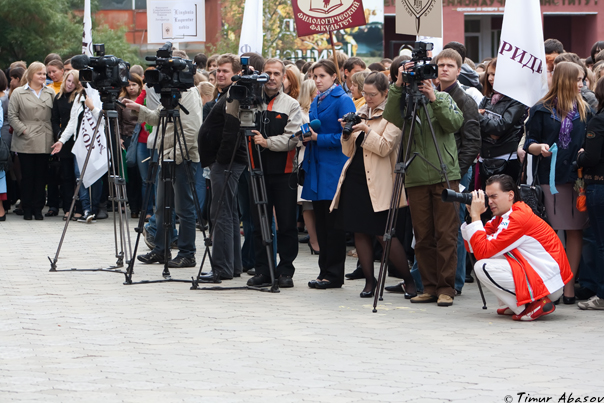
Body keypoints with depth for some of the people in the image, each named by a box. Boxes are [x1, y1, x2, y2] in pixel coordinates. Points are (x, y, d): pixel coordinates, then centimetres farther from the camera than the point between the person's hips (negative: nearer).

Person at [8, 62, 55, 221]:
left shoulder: (50, 93, 11)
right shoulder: (18, 93, 3)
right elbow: (12, 116, -1)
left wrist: (53, 132, -1)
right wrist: (23, 130, -9)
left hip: (44, 142, 2)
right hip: (26, 142, -2)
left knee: (41, 176, 3)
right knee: (28, 175, 0)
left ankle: (38, 208, 10)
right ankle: (27, 209, 8)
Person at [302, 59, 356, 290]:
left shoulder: (343, 101, -9)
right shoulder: (316, 102, 17)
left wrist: (319, 138, -18)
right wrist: (306, 137, 4)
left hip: (334, 169, -8)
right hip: (316, 167, 8)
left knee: (333, 223, -5)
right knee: (321, 221, 9)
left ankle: (334, 275, 0)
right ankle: (324, 271, 14)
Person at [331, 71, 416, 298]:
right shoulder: (361, 114, 16)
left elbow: (385, 148, -14)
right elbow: (348, 151, 16)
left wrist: (366, 130, -20)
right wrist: (348, 134, -2)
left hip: (378, 183, -6)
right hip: (355, 177, 7)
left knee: (383, 233, -9)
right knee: (360, 232, 4)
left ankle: (409, 280, 3)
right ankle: (369, 281, 12)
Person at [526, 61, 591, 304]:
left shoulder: (584, 110, 12)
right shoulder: (542, 110, 6)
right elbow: (530, 143, 6)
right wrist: (539, 147, -15)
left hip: (578, 176, 2)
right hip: (550, 177, -2)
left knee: (575, 230, 0)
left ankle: (569, 284, 4)